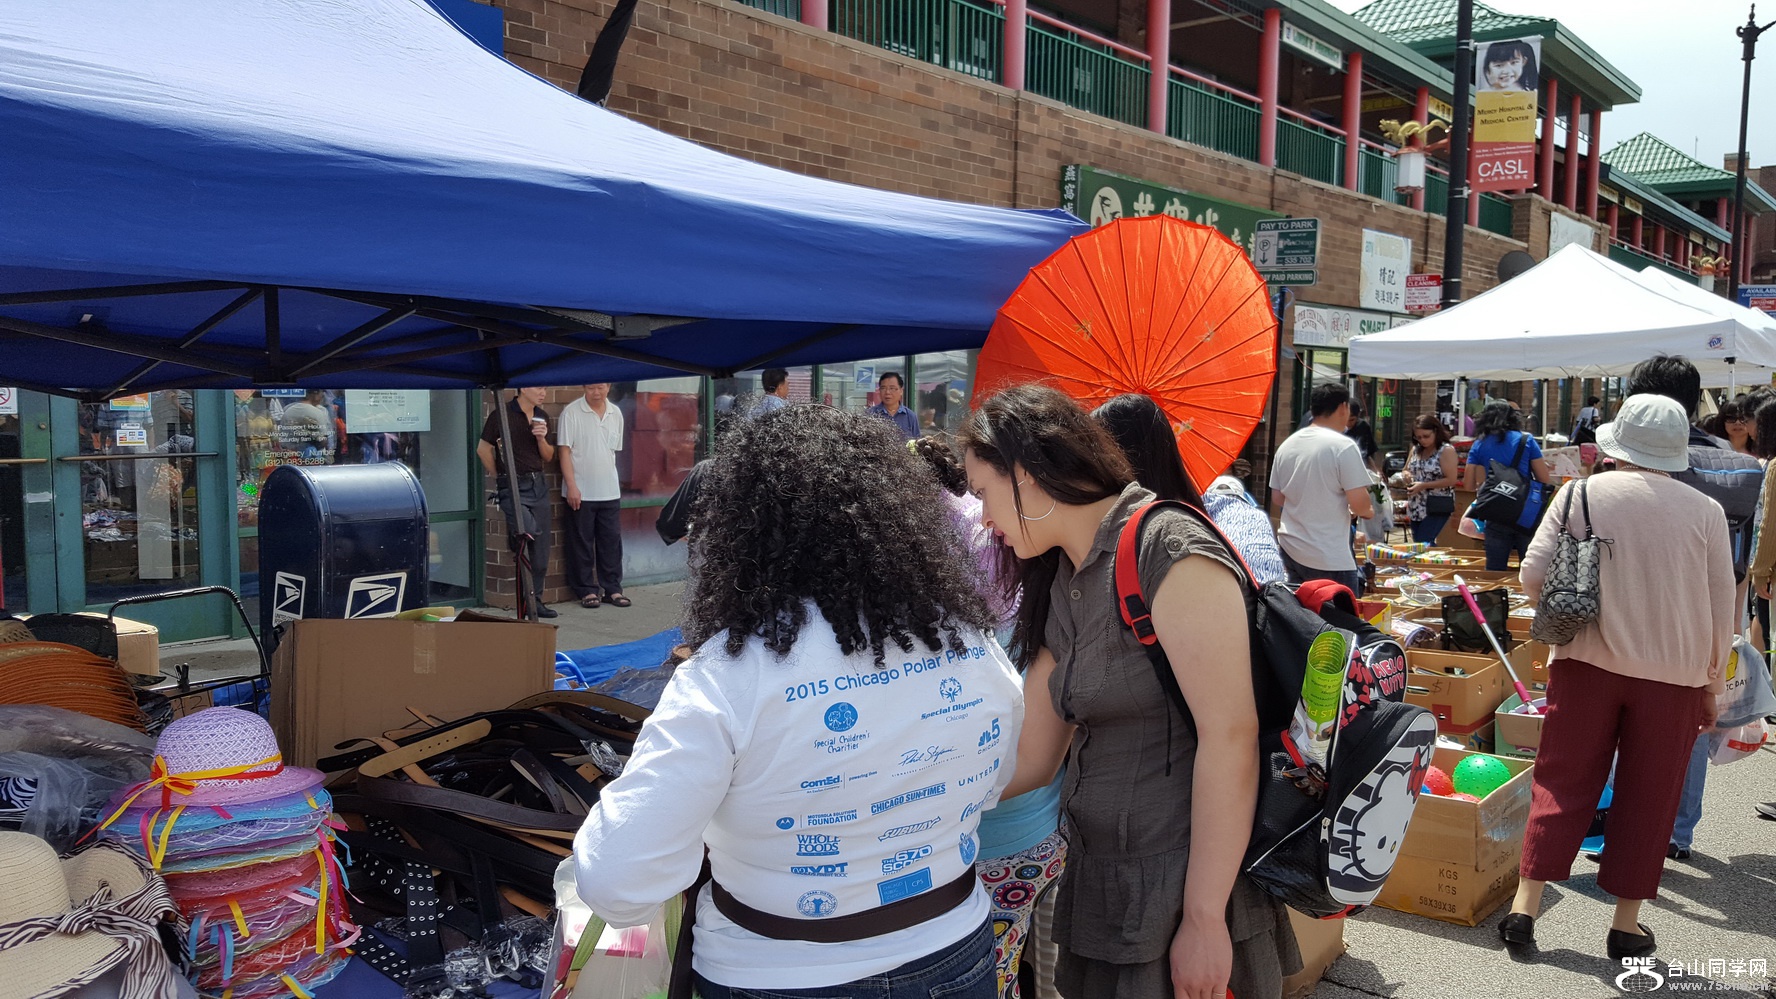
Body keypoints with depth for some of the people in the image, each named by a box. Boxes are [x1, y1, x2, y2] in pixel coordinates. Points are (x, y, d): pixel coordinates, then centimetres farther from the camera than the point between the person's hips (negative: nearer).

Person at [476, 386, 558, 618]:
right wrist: (498, 478, 4)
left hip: (539, 485, 6)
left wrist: (541, 438, -5)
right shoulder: (502, 414, -6)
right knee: (527, 532, -26)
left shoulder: (542, 417, 13)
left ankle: (535, 600, 19)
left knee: (540, 549, 7)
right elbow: (483, 448, -2)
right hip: (513, 486, -6)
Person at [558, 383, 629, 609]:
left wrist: (611, 480, 12)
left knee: (611, 541, 7)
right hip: (581, 492, -4)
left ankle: (612, 588, 16)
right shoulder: (571, 412, -6)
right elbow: (564, 450, -8)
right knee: (582, 543, 3)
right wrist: (571, 486, -14)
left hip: (610, 491, 4)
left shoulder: (616, 414, 9)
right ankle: (586, 590, 11)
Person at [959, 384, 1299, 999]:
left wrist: (1204, 919, -20)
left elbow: (1230, 734, -21)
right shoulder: (1059, 586, 9)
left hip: (1187, 894, -7)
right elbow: (1028, 759, 9)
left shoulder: (1167, 550, -17)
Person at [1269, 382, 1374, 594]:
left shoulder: (1287, 445, 6)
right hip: (1329, 561, -7)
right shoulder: (1343, 447, -13)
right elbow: (1360, 505, -16)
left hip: (1290, 550, 7)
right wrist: (1369, 510, 5)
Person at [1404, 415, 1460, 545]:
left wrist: (1424, 485, -20)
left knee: (1423, 544, -14)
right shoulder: (1416, 449, 9)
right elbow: (1406, 470, 20)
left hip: (1437, 507, -7)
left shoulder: (1446, 450, -10)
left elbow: (1451, 480, -16)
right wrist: (1407, 476, -5)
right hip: (1416, 507, 7)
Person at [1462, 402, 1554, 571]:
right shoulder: (1526, 441, 1)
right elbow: (1545, 481, -1)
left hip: (1496, 518, 1)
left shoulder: (1479, 445, 4)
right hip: (1527, 516, -1)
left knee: (1494, 574, 6)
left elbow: (1469, 485, 2)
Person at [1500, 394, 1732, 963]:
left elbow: (1532, 576, -6)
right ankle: (1627, 924, 18)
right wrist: (1715, 681, 13)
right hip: (1673, 674, 0)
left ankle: (1526, 907, 9)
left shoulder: (1581, 494, -4)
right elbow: (1721, 606, 3)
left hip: (1588, 660, 0)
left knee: (1563, 783, 9)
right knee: (1648, 798, 10)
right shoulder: (1705, 512, -2)